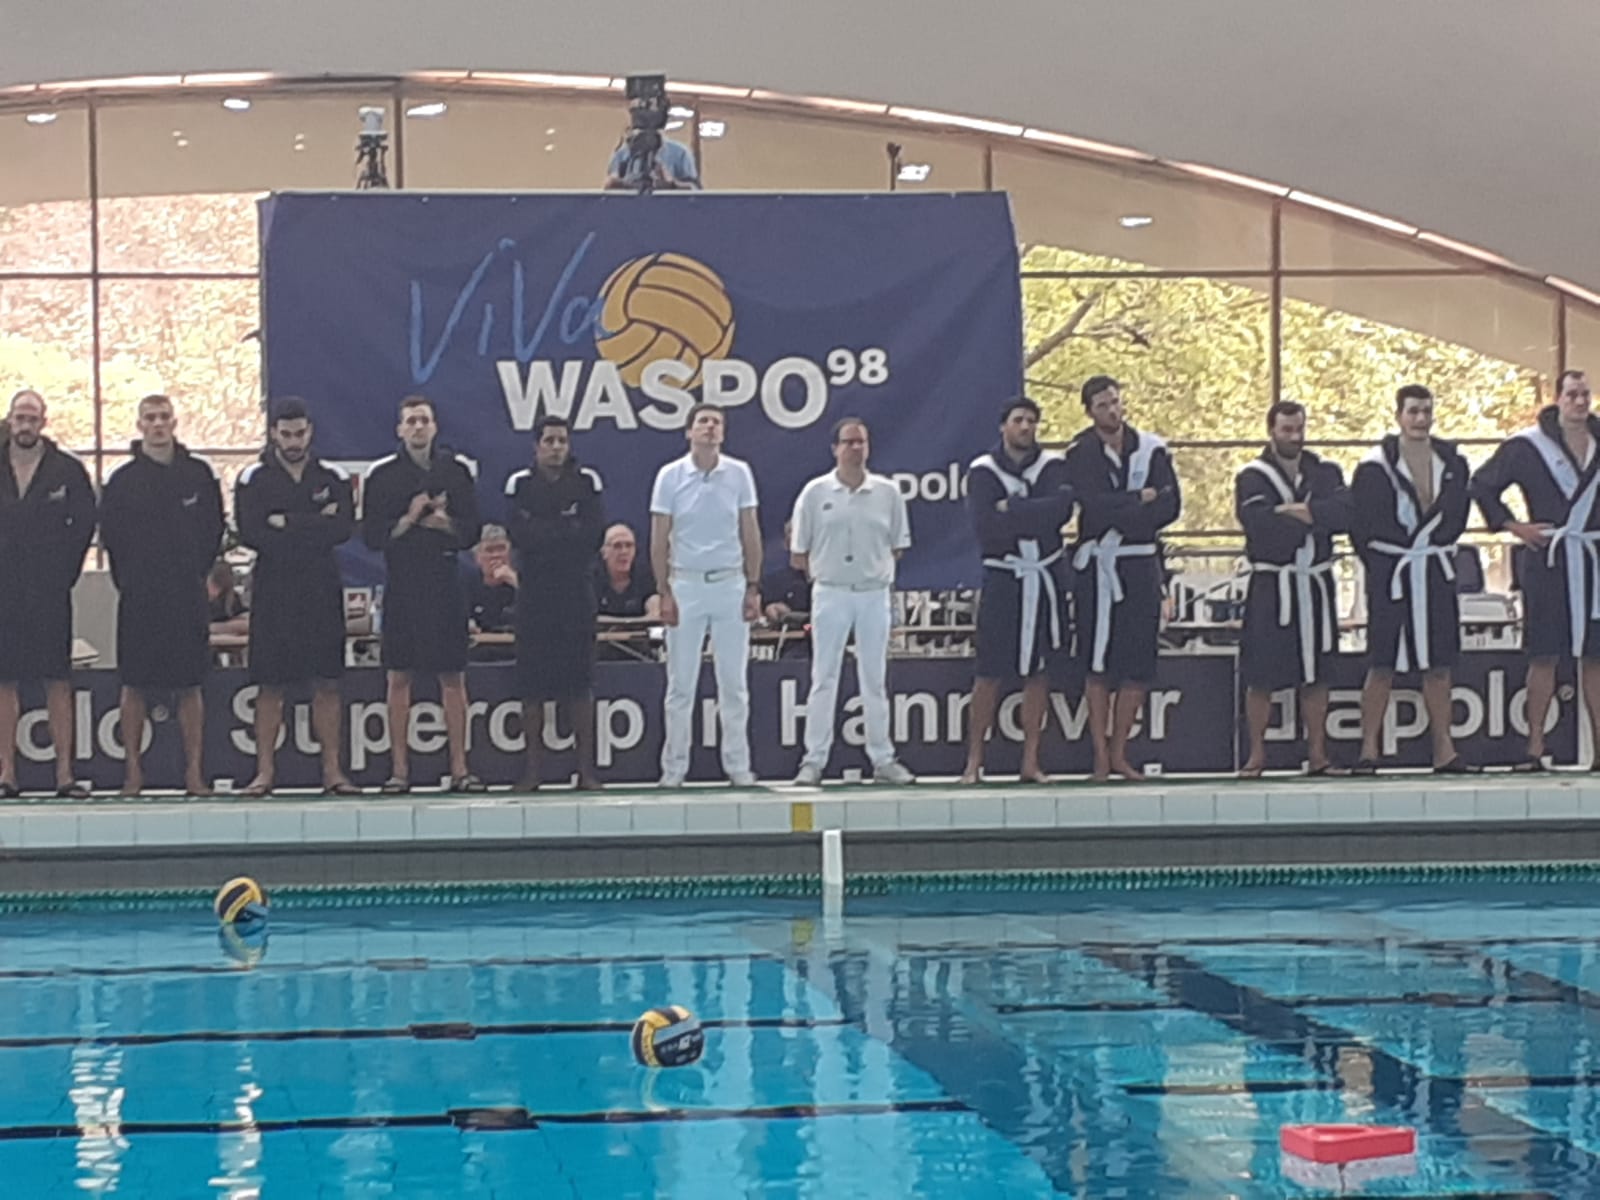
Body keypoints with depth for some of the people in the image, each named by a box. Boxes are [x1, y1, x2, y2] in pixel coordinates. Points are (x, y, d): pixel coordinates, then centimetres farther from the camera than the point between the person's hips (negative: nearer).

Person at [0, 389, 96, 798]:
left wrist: (65, 573, 0)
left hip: (50, 593, -1)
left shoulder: (67, 471, 3)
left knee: (58, 681, -2)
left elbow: (84, 523, 6)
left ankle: (64, 774, -1)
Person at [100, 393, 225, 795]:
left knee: (190, 686, 2)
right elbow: (110, 535, 5)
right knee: (135, 685, 2)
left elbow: (213, 529, 10)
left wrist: (197, 573, 6)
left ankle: (194, 771, 5)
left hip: (188, 596, 1)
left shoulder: (198, 474, 5)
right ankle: (133, 771, 8)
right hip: (139, 597, -1)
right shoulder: (123, 479, 1)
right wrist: (129, 578, 3)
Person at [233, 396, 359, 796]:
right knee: (270, 685, -1)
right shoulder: (253, 479, 2)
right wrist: (314, 527, -9)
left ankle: (332, 771, 4)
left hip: (322, 590, 1)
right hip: (273, 593, -1)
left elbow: (343, 529, -8)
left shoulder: (334, 478, 7)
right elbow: (251, 534, -11)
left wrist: (286, 524, -11)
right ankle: (265, 772, 3)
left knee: (327, 684, 1)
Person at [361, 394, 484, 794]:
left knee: (453, 676, 1)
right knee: (400, 677, 1)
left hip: (445, 582, 1)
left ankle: (459, 767, 5)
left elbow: (471, 532, 5)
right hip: (401, 584, -1)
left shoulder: (456, 470, 7)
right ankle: (399, 769, 6)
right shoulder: (382, 474, 3)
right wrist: (409, 519, -14)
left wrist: (444, 523, -13)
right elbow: (372, 535, -1)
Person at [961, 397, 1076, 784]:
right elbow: (987, 527, -15)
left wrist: (1011, 509, -15)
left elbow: (1061, 508, -16)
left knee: (1038, 672, 6)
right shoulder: (983, 472, -1)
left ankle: (1031, 762, 11)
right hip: (1002, 577, -2)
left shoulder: (1053, 467, 4)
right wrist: (1034, 516, -13)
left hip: (1045, 578, 2)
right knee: (989, 673, -4)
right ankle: (974, 762, -1)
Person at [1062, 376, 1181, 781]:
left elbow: (1170, 506, -2)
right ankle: (1100, 754, 3)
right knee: (1099, 663, -1)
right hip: (1097, 565, -2)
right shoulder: (1081, 453, -1)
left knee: (1139, 664, 2)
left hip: (1142, 564, 2)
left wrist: (1118, 516, -8)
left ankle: (1119, 752, 11)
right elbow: (1095, 505, -15)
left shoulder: (1152, 449, 6)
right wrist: (1141, 498, -7)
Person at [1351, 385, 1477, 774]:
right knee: (1383, 666, -4)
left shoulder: (1453, 462, 8)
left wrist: (1435, 546, 5)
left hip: (1437, 572, 4)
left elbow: (1457, 515, 15)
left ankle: (1444, 752, 9)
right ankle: (1368, 750, 1)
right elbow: (1361, 525, -3)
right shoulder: (1375, 467, -6)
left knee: (1439, 666, 5)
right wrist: (1384, 563, -2)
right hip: (1390, 573, -4)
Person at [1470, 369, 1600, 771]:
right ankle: (1535, 748, 2)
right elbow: (1482, 484, 5)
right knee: (1543, 657, -2)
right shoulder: (1528, 446, -1)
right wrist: (1512, 525, -2)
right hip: (1547, 561, -3)